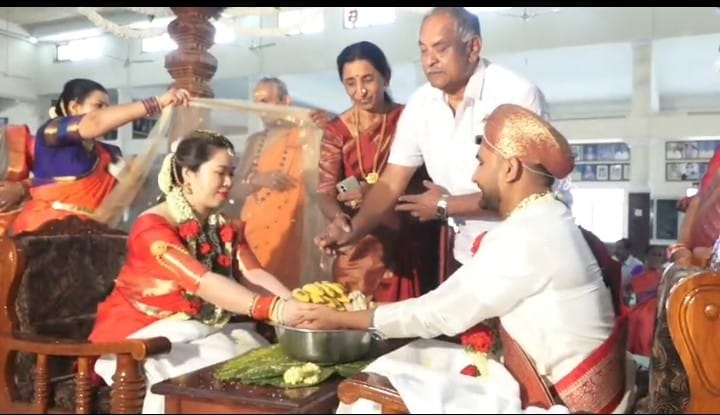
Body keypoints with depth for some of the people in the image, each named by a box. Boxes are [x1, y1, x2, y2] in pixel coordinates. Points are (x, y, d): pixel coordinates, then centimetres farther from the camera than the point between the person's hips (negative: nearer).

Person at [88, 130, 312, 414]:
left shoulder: (225, 229, 6)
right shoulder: (152, 227, -19)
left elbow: (255, 275, -10)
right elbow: (204, 284, -32)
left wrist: (295, 306, -30)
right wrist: (275, 309, -43)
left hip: (200, 330, 7)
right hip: (142, 333, -6)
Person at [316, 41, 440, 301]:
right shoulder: (337, 131, 3)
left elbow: (424, 183, -5)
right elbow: (325, 193, -6)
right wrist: (339, 217, -27)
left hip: (409, 244, -1)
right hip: (359, 248, 1)